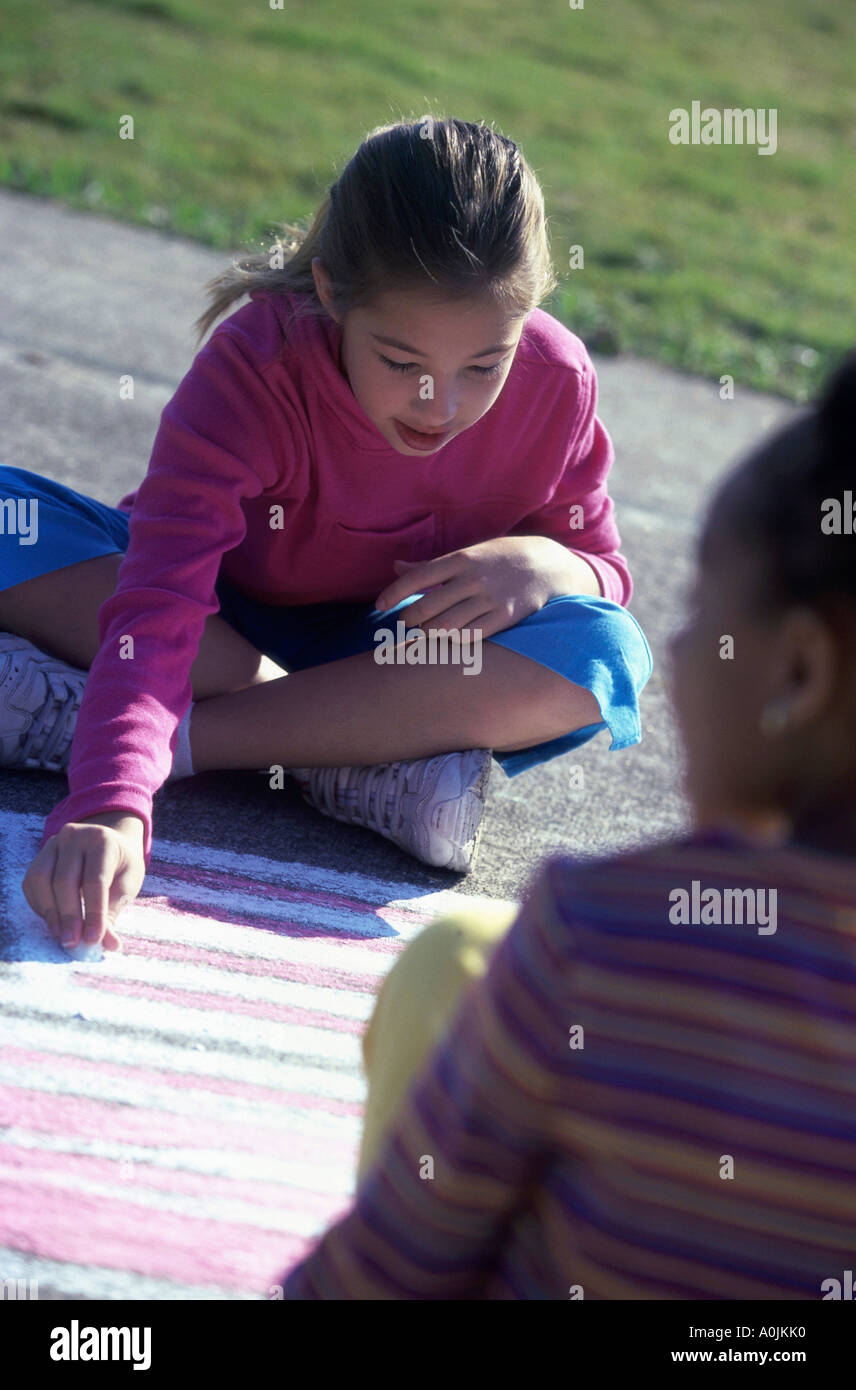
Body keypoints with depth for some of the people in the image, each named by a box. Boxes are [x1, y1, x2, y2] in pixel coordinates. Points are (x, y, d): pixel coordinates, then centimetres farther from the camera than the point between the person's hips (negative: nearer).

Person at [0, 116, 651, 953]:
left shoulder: (556, 385, -19)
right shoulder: (255, 366, -30)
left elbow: (605, 574, -5)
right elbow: (160, 603, -42)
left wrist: (545, 563, -31)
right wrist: (111, 806, -58)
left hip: (392, 653, 2)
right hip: (228, 616, -2)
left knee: (602, 660, -31)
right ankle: (348, 746, -29)